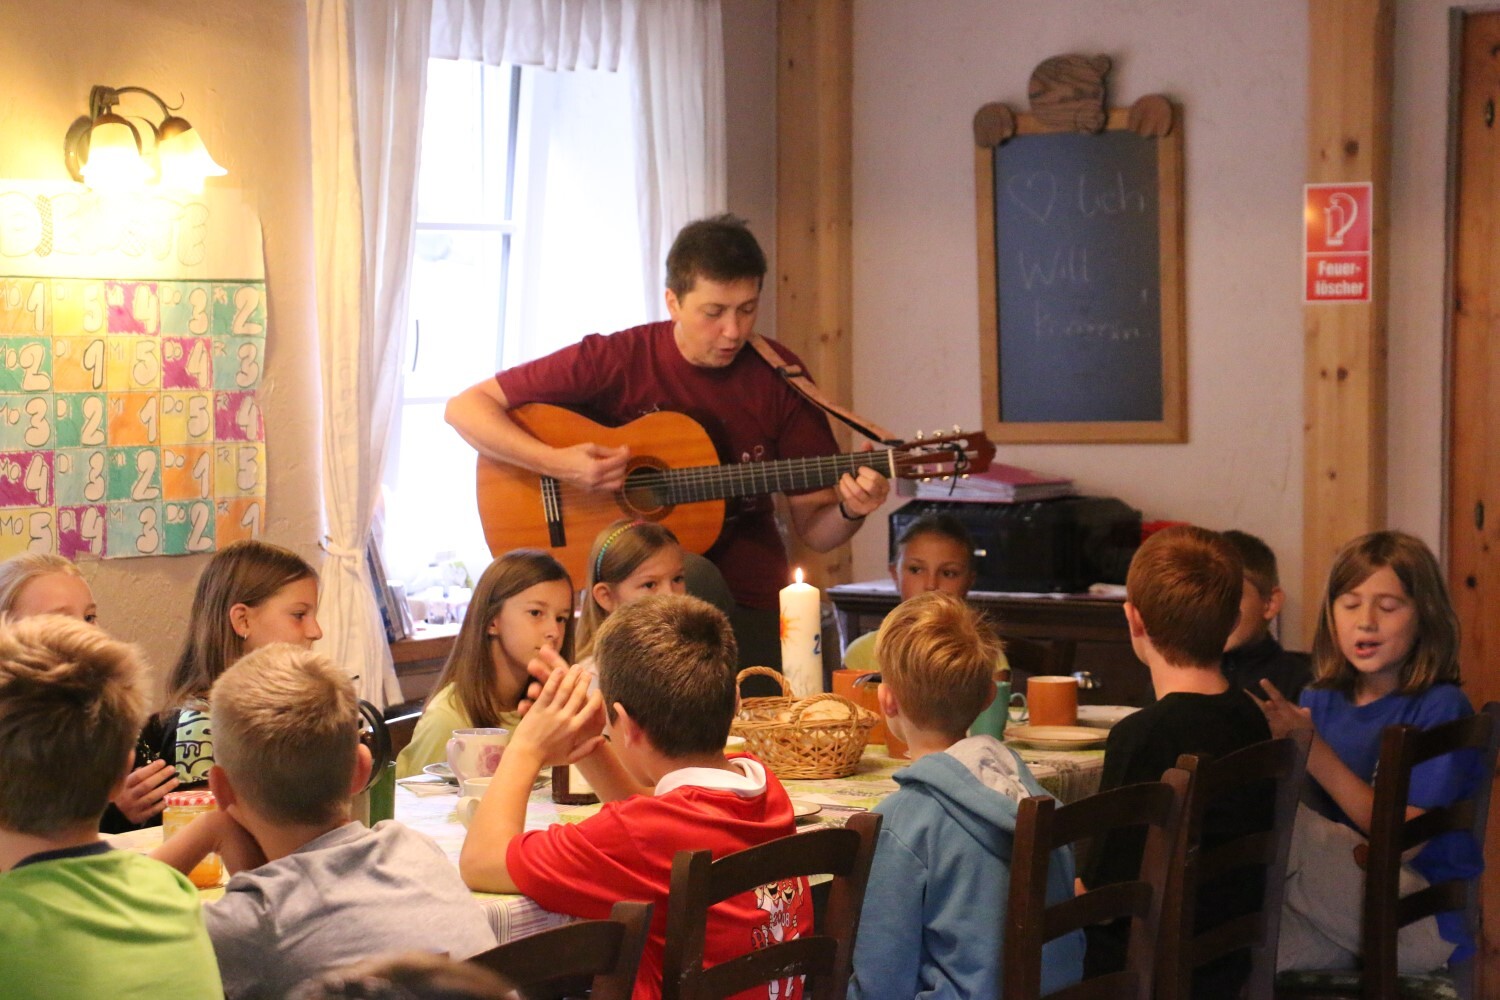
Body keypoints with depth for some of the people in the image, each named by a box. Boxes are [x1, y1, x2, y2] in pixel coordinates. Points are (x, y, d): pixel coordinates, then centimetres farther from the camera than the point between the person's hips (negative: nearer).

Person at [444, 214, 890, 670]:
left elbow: (815, 531, 3)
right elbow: (465, 407, -7)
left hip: (747, 605, 2)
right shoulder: (615, 360, -6)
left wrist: (851, 510, -19)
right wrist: (559, 463, -20)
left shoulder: (778, 378, -1)